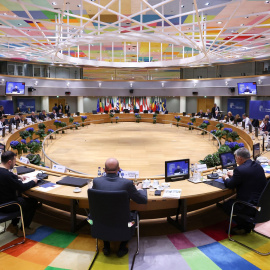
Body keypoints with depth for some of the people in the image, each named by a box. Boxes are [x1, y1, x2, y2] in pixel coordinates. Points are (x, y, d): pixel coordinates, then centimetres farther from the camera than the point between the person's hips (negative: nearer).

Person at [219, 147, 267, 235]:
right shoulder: (258, 166, 5)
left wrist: (226, 178, 14)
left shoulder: (240, 169, -20)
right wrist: (233, 175, 25)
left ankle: (245, 226, 19)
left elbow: (229, 185, -7)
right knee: (232, 201, 26)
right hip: (262, 204, 9)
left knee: (225, 205, 9)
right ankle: (247, 224, 26)